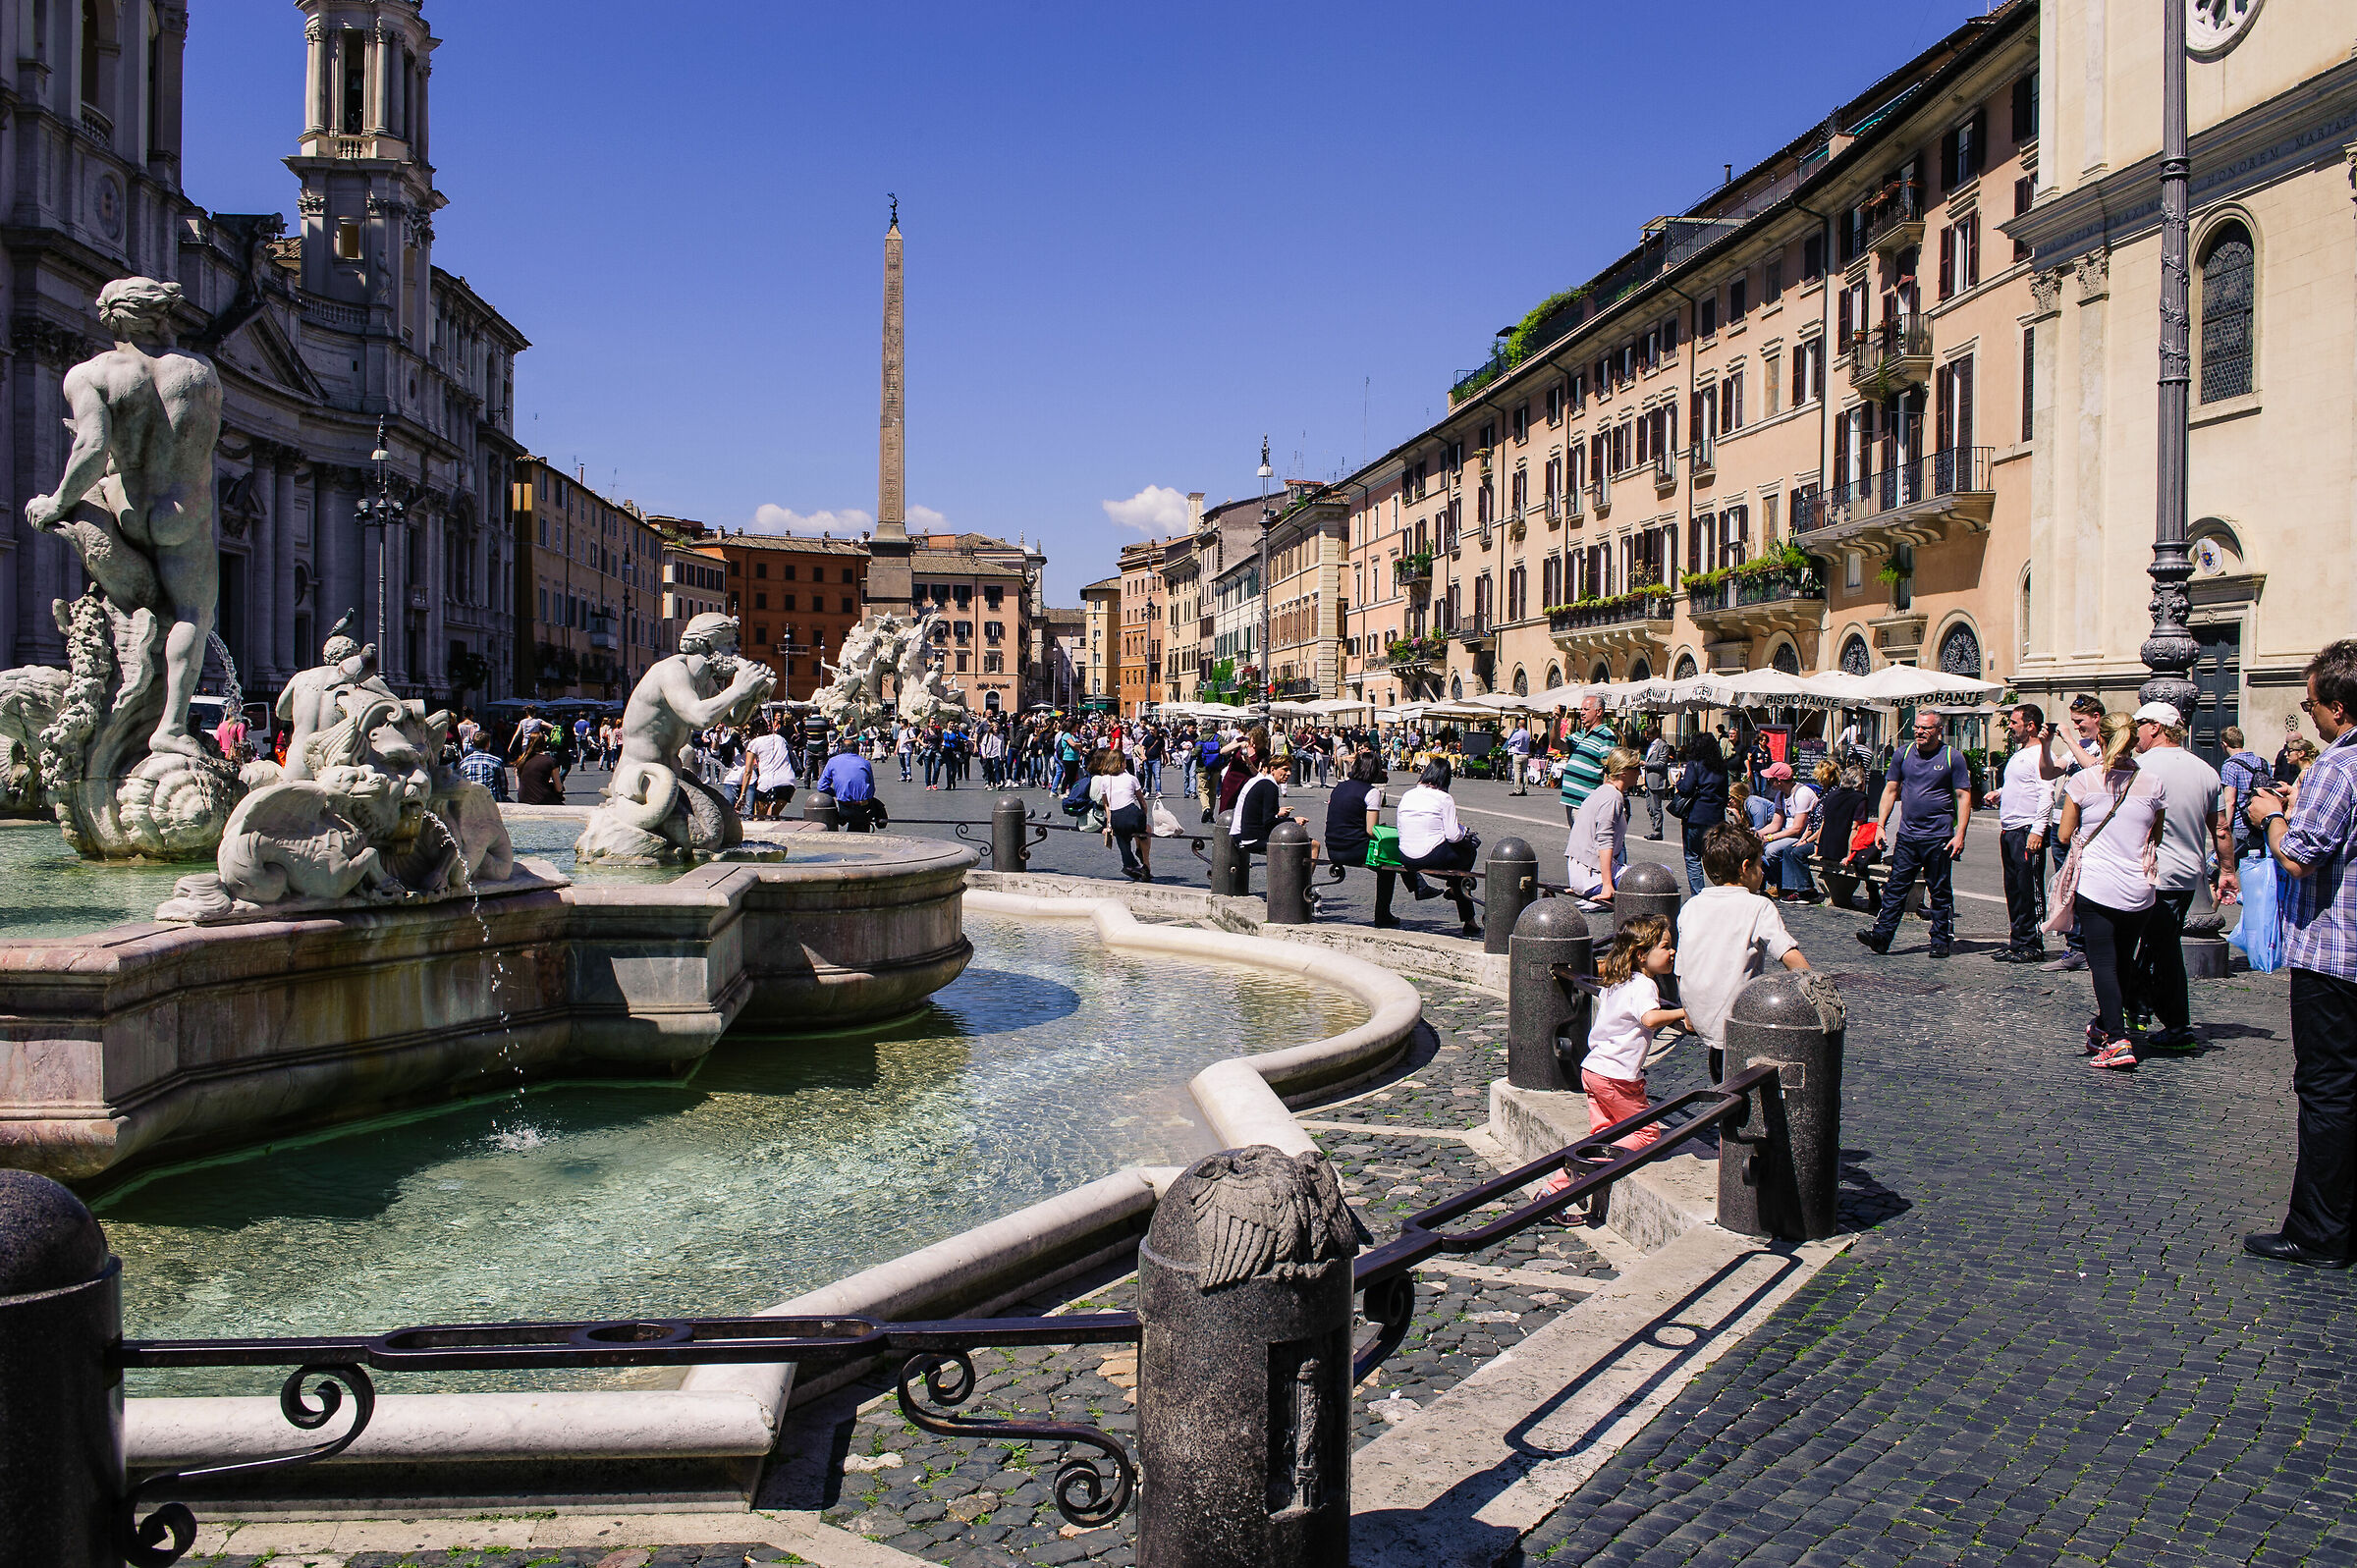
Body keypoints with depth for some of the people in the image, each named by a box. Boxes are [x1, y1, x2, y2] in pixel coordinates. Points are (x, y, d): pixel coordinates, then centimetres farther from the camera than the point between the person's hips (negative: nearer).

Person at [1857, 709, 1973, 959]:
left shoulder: (1952, 757, -2)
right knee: (1895, 887, -1)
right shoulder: (1903, 754, 7)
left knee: (1941, 892, 6)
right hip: (1906, 835, 3)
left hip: (1939, 837, -3)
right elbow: (1891, 790, 13)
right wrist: (1880, 825, 5)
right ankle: (1882, 935, -2)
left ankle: (1940, 941, 13)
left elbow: (1963, 797, -3)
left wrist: (1960, 835, -11)